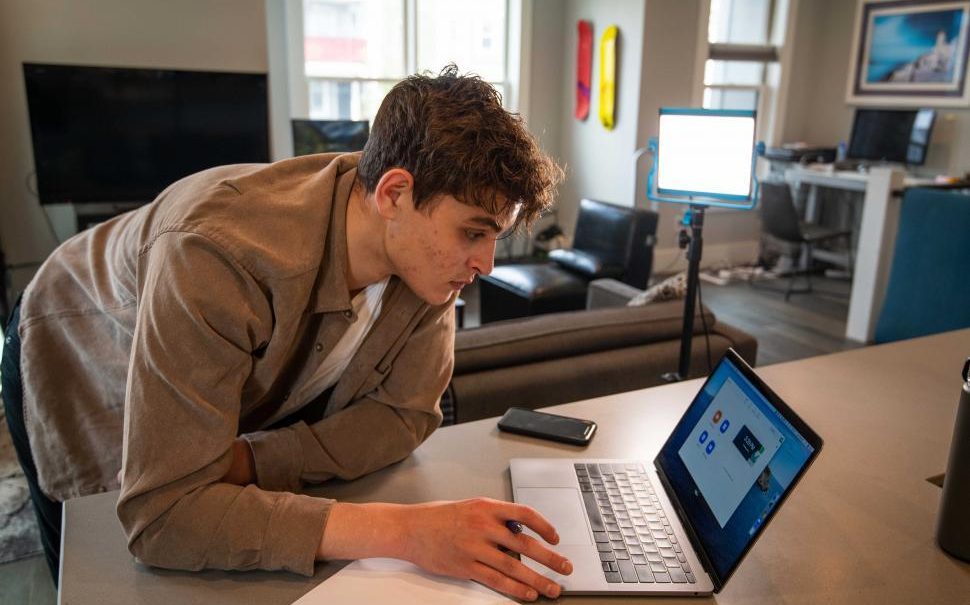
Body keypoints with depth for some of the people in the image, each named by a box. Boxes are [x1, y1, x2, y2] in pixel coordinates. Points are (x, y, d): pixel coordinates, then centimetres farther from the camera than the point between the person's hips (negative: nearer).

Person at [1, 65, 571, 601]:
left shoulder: (429, 252, -27)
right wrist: (400, 528, -53)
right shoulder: (218, 253, -45)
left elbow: (404, 412, -19)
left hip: (255, 404, 4)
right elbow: (163, 513, -46)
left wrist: (251, 462, -32)